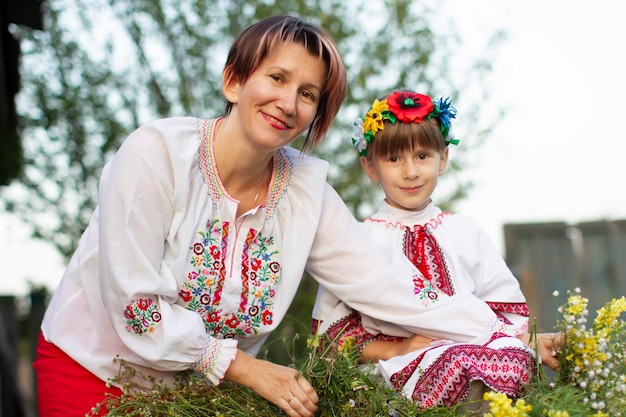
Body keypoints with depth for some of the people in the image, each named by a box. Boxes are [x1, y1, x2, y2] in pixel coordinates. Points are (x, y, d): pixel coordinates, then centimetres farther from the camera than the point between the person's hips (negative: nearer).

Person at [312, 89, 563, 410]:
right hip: (399, 369, -4)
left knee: (514, 357, -32)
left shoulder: (465, 232, 17)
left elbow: (505, 306, 17)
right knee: (459, 364, -39)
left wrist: (529, 340, -5)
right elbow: (331, 328, 3)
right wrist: (394, 351, -11)